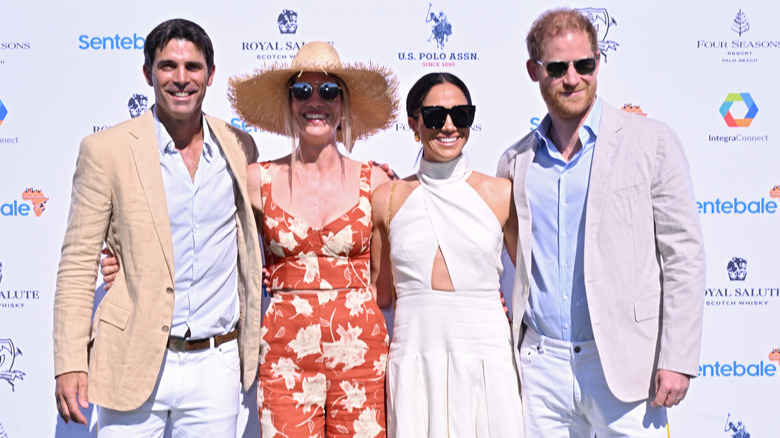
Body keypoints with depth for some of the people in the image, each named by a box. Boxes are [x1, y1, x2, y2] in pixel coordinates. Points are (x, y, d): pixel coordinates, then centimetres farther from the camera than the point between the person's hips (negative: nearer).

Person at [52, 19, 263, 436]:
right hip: (133, 363, -2)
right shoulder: (106, 150, -4)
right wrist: (70, 364, -9)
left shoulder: (239, 147, 5)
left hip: (217, 366, 3)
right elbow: (77, 264, -3)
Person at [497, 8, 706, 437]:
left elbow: (684, 256, -3)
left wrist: (677, 360, -9)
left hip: (623, 367, -3)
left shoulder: (651, 142, -1)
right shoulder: (515, 162, 8)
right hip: (539, 366, 3)